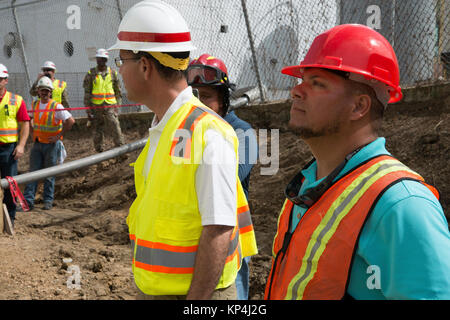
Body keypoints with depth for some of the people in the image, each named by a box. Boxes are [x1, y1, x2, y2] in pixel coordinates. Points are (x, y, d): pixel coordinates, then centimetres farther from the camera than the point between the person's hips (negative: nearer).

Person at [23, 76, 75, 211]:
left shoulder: (56, 106, -12)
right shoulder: (35, 104, 7)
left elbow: (70, 121, -18)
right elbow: (31, 118, 27)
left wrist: (58, 136, -15)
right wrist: (33, 133, 15)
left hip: (52, 144, -5)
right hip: (37, 144, 5)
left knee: (49, 174, 3)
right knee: (33, 171, 0)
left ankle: (48, 201, 13)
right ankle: (28, 201, 1)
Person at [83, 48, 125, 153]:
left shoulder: (112, 73, 7)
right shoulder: (91, 74, 4)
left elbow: (118, 91, 13)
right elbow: (87, 93, 4)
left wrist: (118, 105, 6)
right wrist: (88, 110, -1)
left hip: (110, 106, 0)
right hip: (96, 107, 0)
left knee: (116, 128, -9)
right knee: (98, 131, 6)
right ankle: (99, 151, 16)